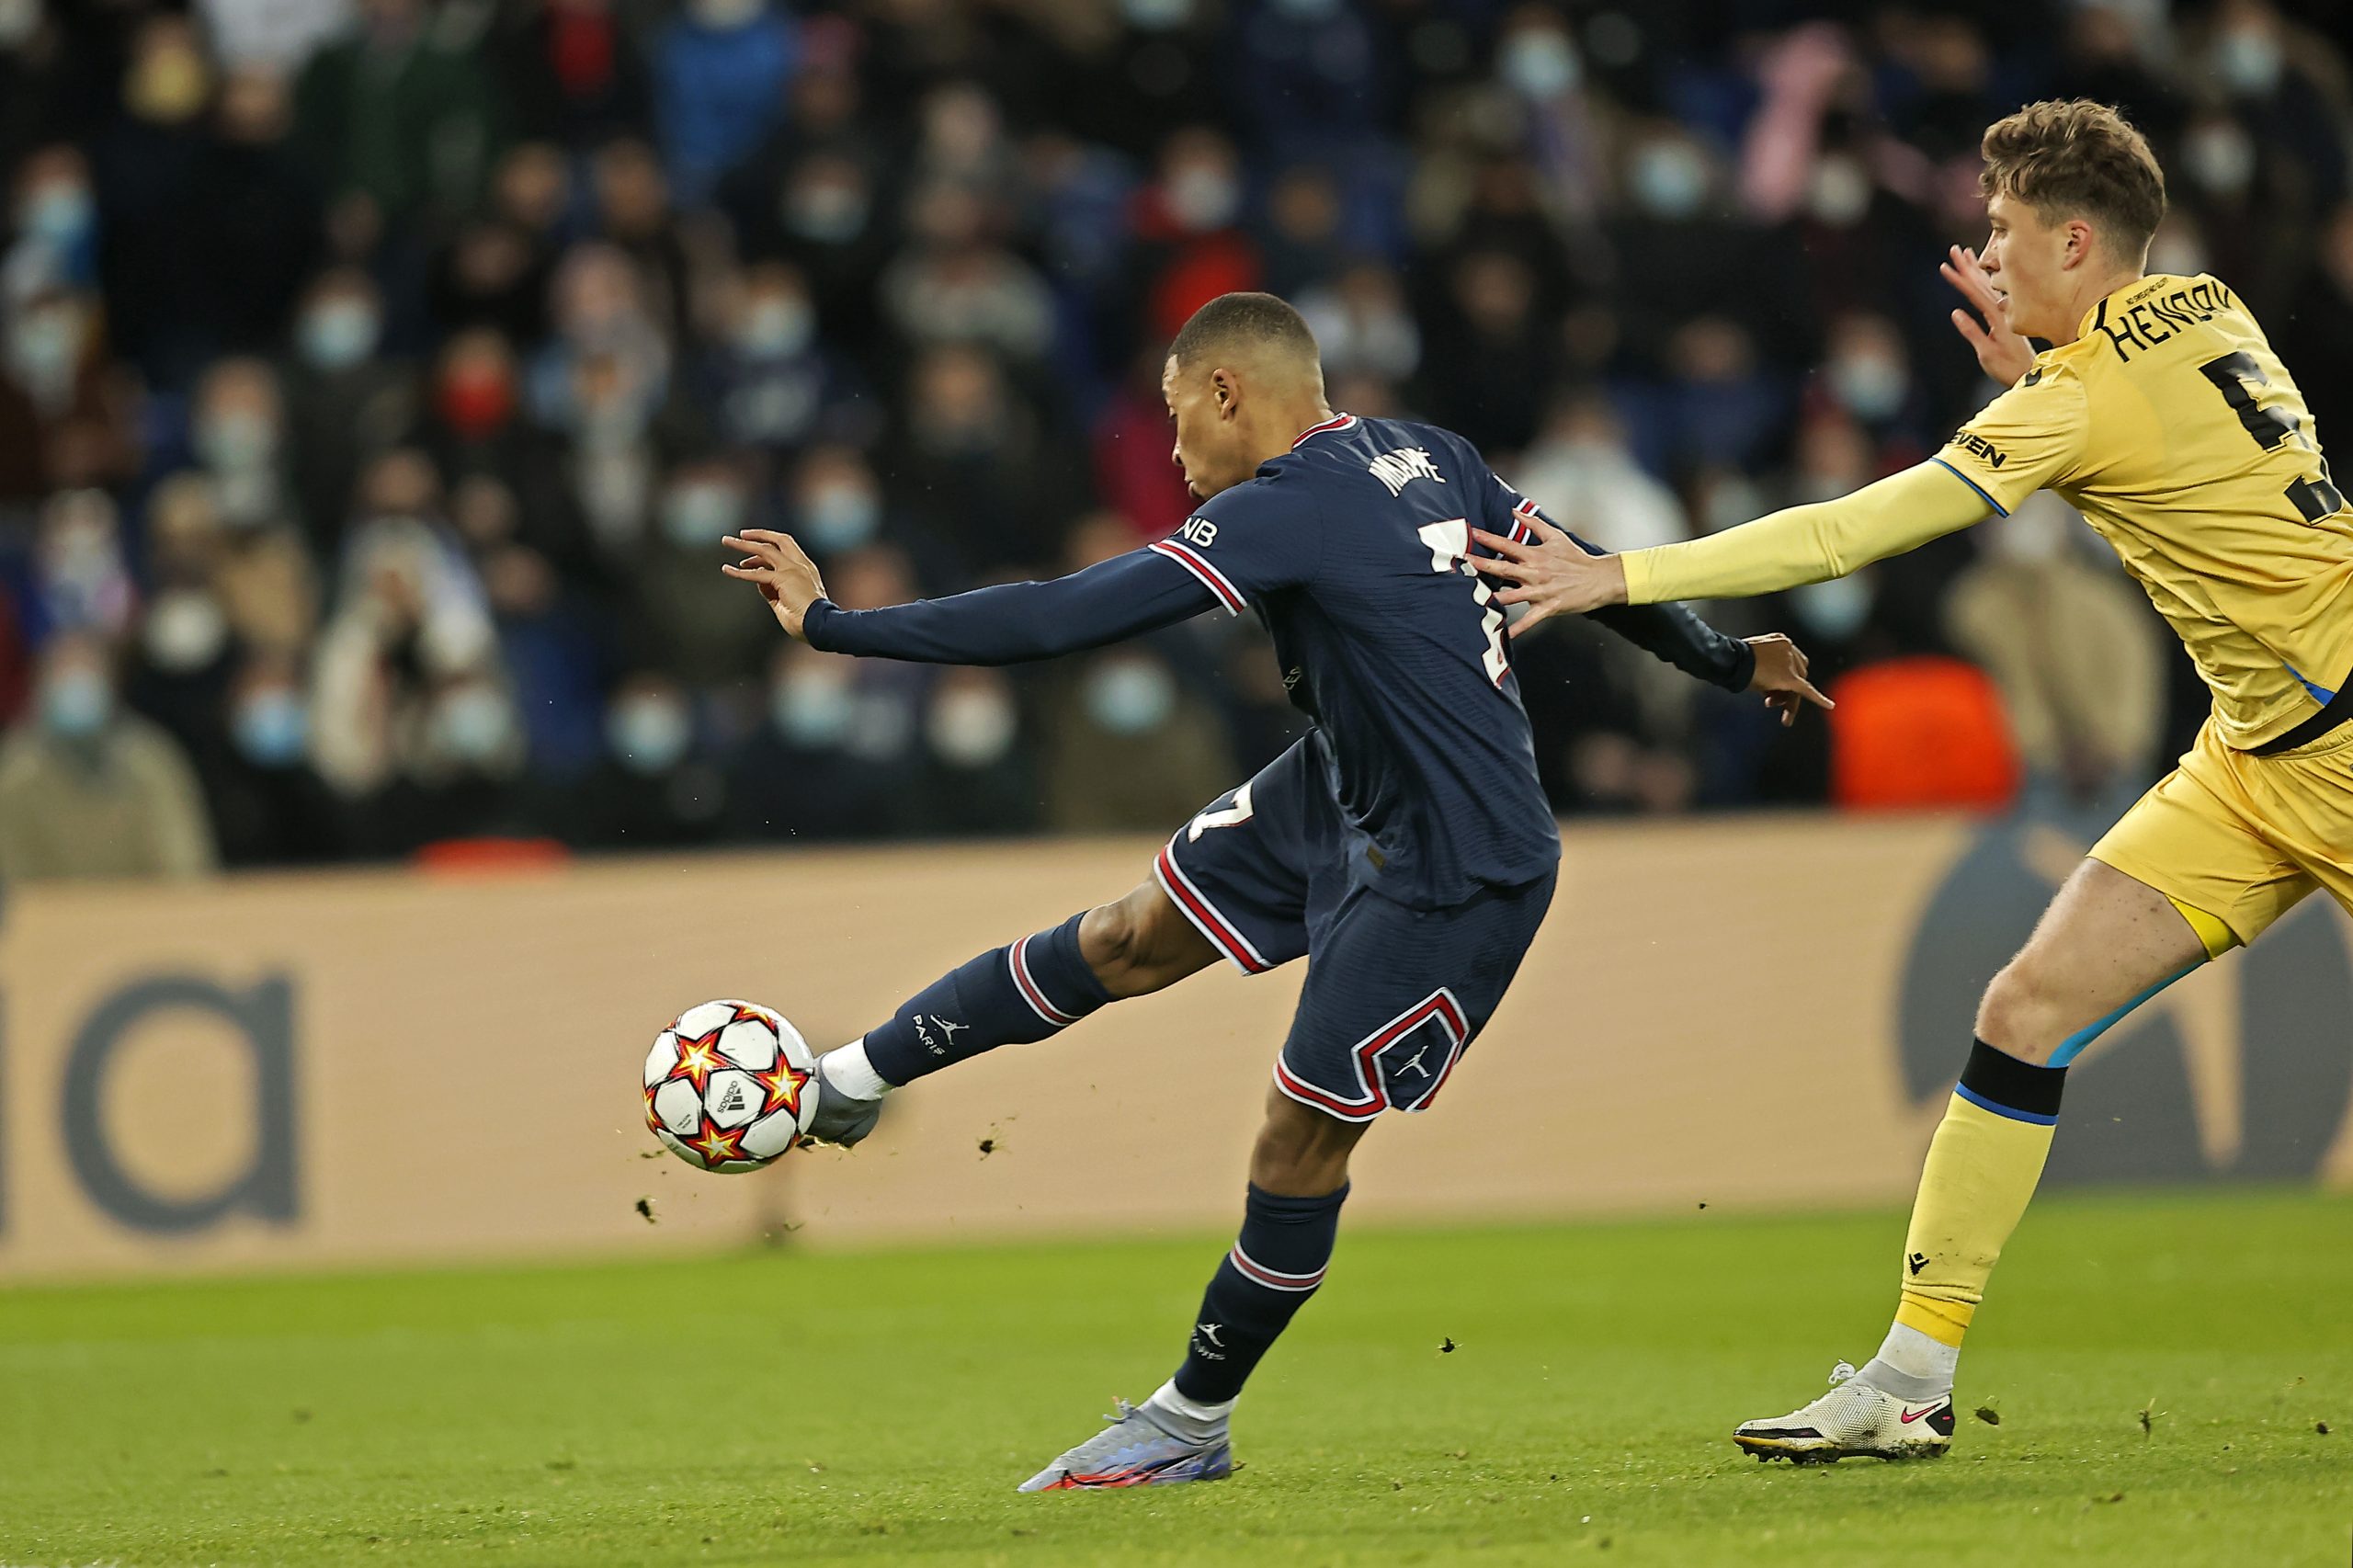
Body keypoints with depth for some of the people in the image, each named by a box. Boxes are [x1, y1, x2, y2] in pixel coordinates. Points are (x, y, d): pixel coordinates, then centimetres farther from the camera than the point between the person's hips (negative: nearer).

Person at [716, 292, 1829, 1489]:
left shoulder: (1286, 510, -25)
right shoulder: (1425, 458, 1)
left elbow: (1064, 621, -28)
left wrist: (830, 624, -23)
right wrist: (1726, 662, 26)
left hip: (1452, 878, -9)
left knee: (1301, 1141, 3)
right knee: (1131, 939, 13)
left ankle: (1191, 1427, 17)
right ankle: (854, 1081, 23)